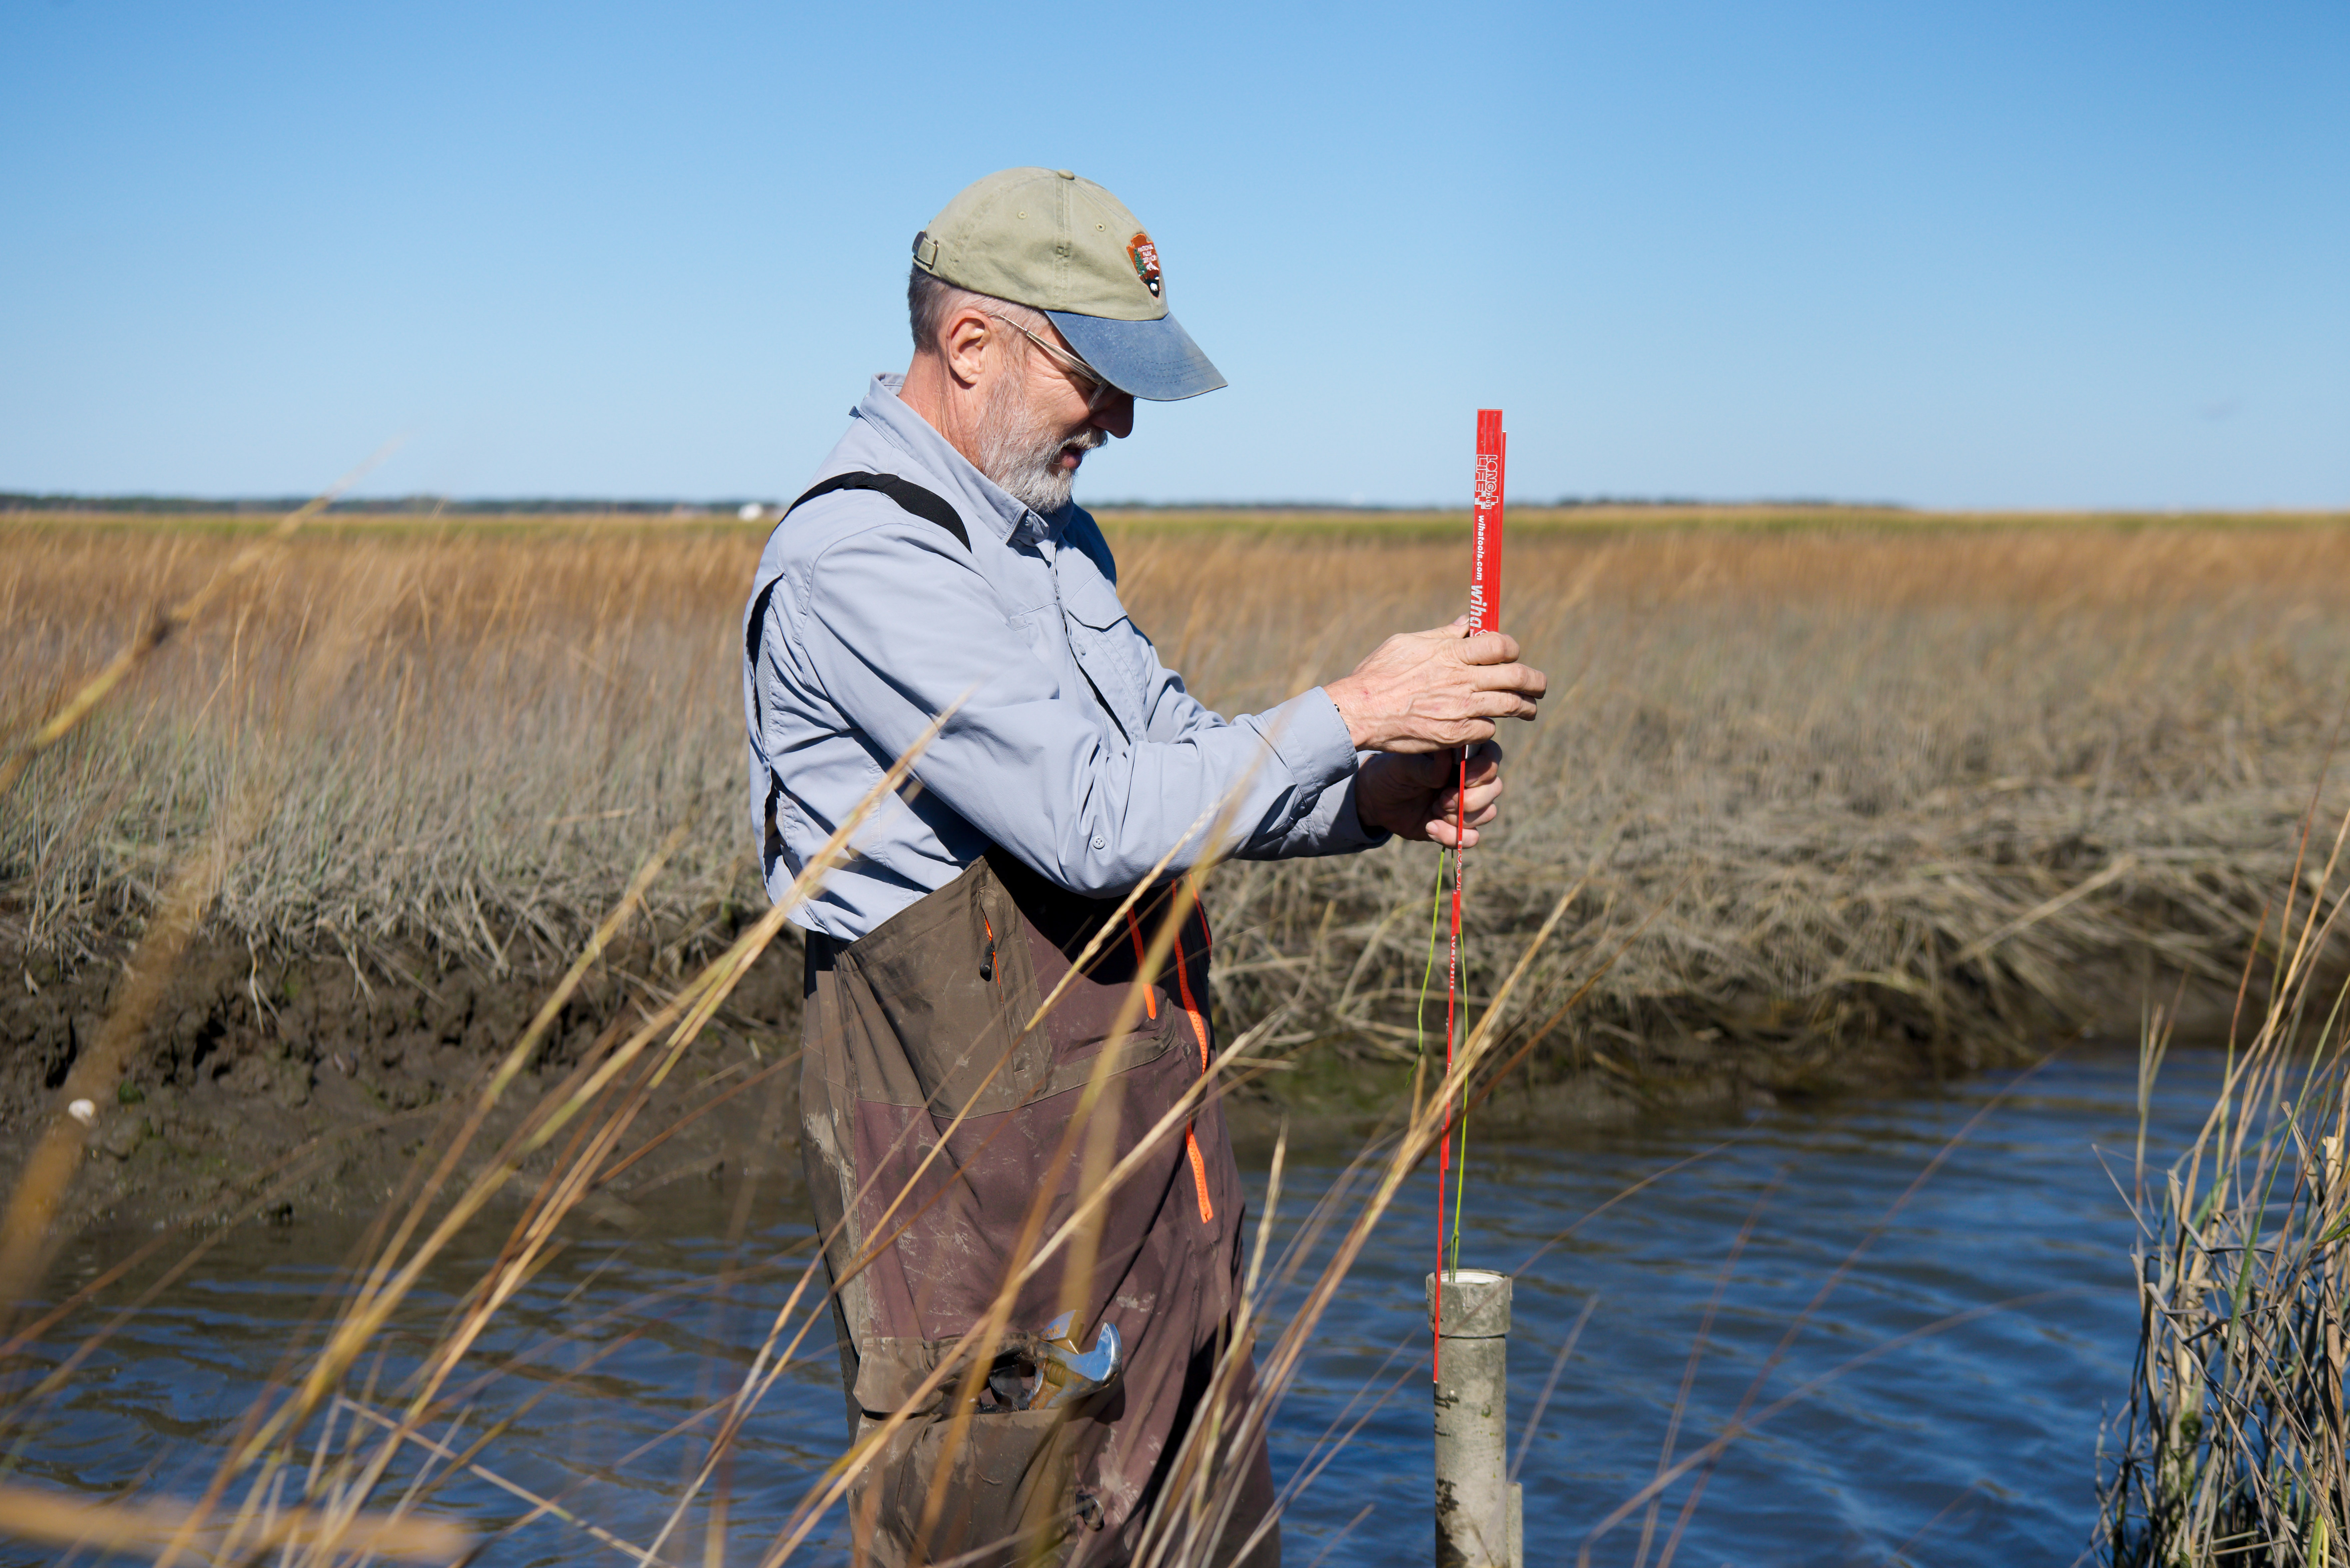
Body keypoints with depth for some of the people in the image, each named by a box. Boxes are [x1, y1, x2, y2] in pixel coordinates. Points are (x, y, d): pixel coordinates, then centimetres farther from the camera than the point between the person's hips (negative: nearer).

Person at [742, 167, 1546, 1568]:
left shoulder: (1047, 528, 14)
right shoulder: (859, 558, -18)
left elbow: (1178, 765, 17)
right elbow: (1094, 818, -25)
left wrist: (1373, 798, -2)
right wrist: (1356, 710, -18)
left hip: (1137, 1128, 9)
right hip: (984, 1145, -9)